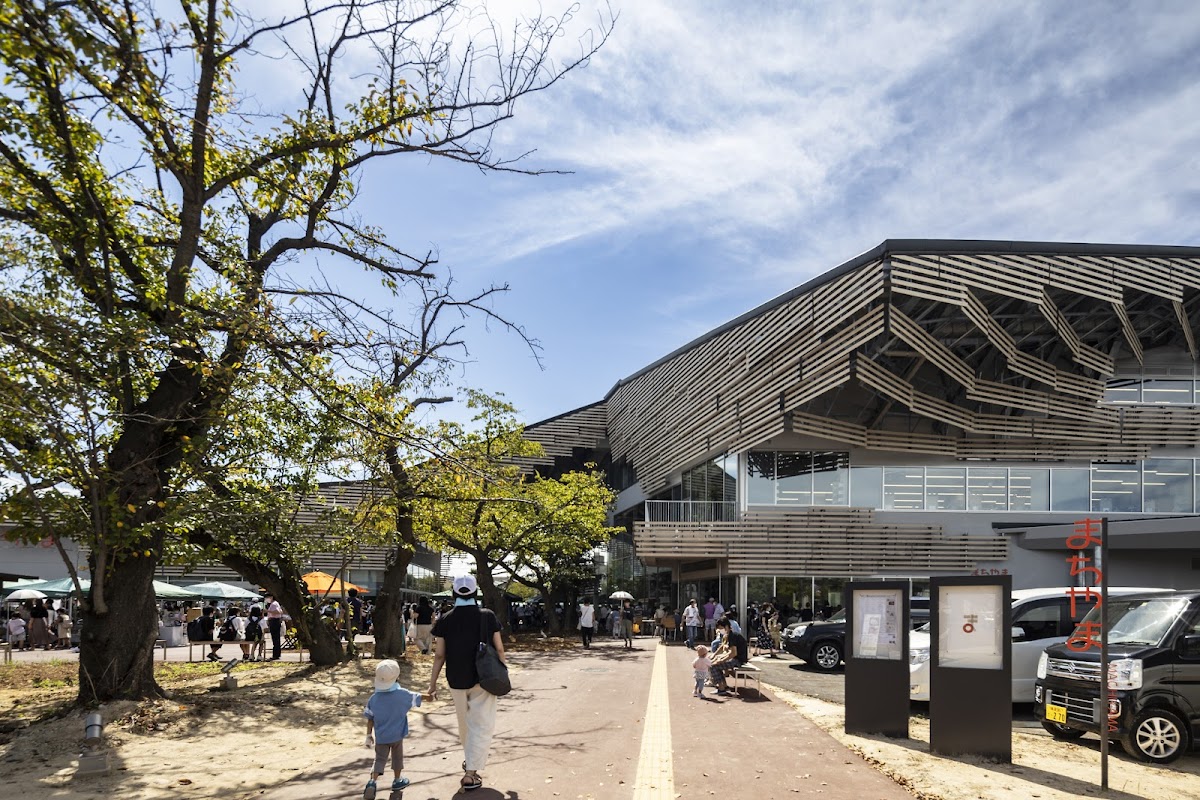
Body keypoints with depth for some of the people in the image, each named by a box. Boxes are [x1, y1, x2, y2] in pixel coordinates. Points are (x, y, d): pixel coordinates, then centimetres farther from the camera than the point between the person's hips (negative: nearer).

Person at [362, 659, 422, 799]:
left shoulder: (373, 699, -9)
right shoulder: (402, 694, -13)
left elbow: (370, 719, -3)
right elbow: (417, 698, 2)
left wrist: (369, 735, 8)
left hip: (380, 736, 1)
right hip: (397, 735, -1)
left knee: (380, 759, 9)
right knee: (397, 757, 18)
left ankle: (372, 782, -10)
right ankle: (397, 781, 31)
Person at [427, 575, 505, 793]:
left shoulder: (445, 620, -3)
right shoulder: (487, 616, -6)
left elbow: (439, 655, -3)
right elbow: (499, 649, -3)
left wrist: (432, 684, 5)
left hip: (456, 680, 3)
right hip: (482, 679, -3)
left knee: (465, 723, 21)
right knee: (482, 725, 2)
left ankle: (471, 761, 38)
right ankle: (470, 773, -6)